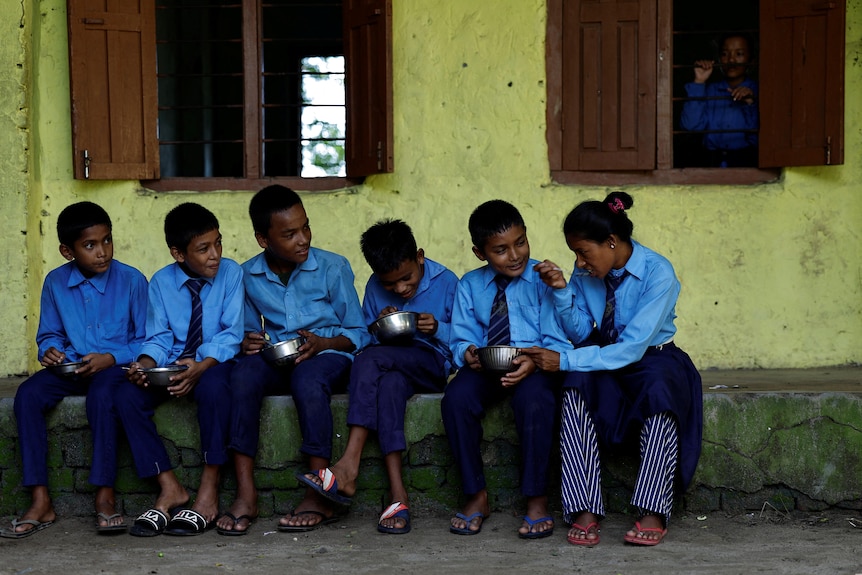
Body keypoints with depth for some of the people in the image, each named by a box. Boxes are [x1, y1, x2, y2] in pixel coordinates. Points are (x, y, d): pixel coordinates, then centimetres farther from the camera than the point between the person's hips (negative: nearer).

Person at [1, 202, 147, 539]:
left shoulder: (132, 281, -6)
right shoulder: (55, 283, 4)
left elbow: (143, 341, -3)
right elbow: (49, 334, 15)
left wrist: (110, 358, -19)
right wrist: (49, 350, -8)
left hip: (114, 368, -4)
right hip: (70, 368, 4)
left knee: (102, 393, -38)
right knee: (28, 395, -24)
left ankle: (105, 497, -31)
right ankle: (40, 501, -24)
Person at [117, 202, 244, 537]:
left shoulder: (230, 273, -3)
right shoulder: (161, 282, 5)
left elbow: (231, 334, -10)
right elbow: (159, 338, 3)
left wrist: (201, 367, -28)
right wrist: (145, 364, -21)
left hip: (214, 363, -3)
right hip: (171, 365, 3)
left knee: (214, 387, -38)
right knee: (126, 397, -23)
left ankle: (209, 490, -28)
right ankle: (169, 488, -18)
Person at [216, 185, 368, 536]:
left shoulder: (333, 268, -3)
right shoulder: (248, 276, 5)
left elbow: (358, 334, 1)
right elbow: (251, 331, 18)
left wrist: (322, 343, -18)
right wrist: (249, 341, -7)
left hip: (328, 355, -3)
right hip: (276, 361, 3)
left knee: (307, 379, -39)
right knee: (244, 374, -32)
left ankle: (320, 495, -35)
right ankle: (245, 493, -35)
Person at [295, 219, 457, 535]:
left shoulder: (446, 282, 0)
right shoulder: (374, 288, 10)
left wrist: (437, 329, -17)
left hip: (433, 365, -3)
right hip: (391, 367, 3)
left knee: (371, 360, -32)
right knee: (389, 383, -36)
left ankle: (351, 461, -36)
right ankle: (397, 493, -42)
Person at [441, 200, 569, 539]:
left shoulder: (542, 280, -1)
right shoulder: (469, 286, 11)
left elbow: (557, 342, -6)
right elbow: (462, 337, 10)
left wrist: (535, 362, -27)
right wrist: (468, 353, -15)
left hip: (533, 368, -3)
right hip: (484, 368, 3)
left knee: (534, 398, -37)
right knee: (456, 398, -28)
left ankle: (536, 499, -21)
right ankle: (476, 495, -12)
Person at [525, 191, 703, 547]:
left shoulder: (657, 273, -21)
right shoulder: (586, 273, -3)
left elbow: (632, 348, -27)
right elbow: (580, 333, 0)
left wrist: (564, 360, -30)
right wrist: (562, 291, -16)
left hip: (651, 358, -4)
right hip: (603, 358, 4)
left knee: (660, 388, -38)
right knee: (576, 387, -30)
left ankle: (652, 512, -38)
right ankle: (584, 511, -36)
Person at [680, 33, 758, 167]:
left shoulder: (757, 91, 8)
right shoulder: (710, 91, 15)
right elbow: (691, 125, -1)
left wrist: (751, 104, -16)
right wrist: (699, 83, 1)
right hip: (714, 163, 2)